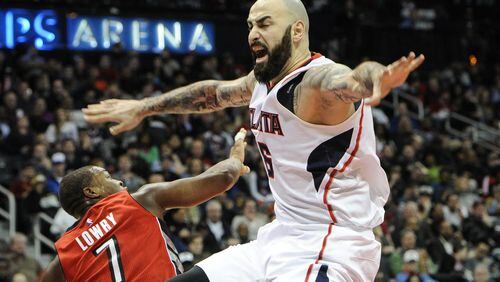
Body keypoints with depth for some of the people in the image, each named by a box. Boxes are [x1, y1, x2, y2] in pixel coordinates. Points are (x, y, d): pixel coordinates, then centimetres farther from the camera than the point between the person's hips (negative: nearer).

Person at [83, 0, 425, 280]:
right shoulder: (262, 81, 11)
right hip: (281, 240, 10)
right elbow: (213, 93, 31)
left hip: (330, 248, -10)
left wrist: (375, 79, -65)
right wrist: (143, 107, 44)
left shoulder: (319, 79, -16)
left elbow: (350, 81, -40)